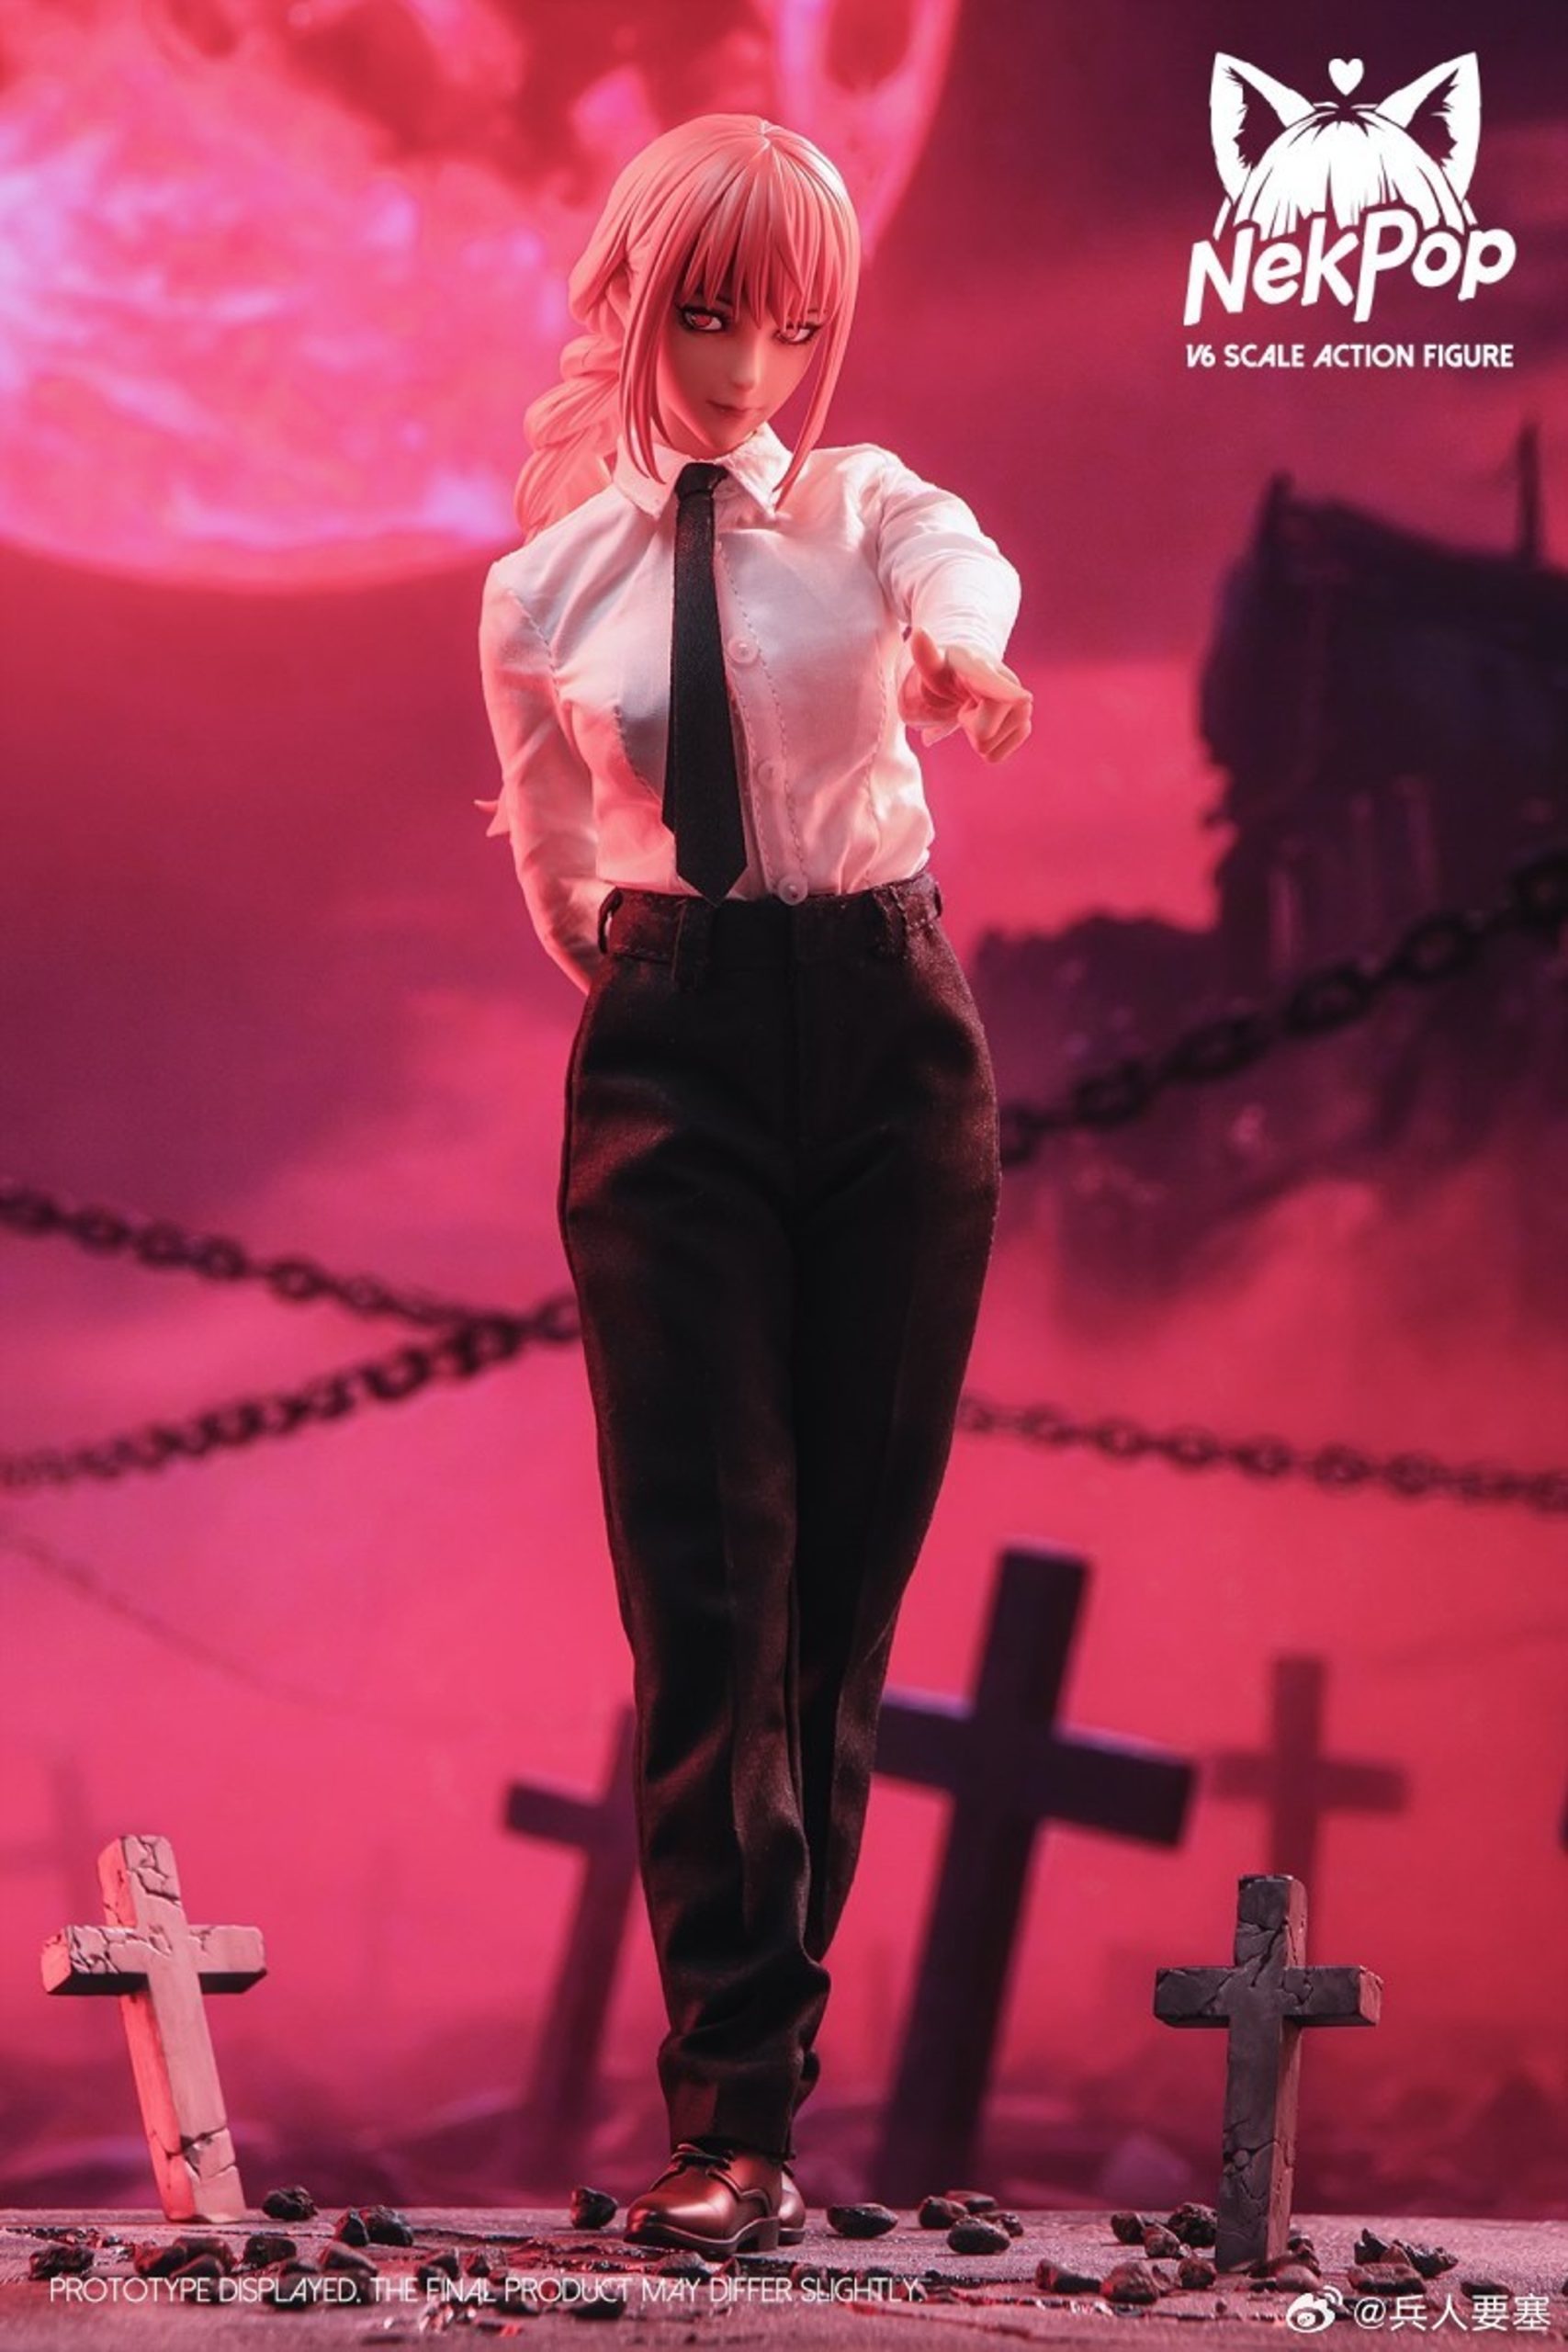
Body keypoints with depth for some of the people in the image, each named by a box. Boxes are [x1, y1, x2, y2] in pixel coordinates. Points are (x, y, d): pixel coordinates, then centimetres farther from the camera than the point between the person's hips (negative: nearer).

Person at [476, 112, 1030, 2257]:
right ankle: (731, 2116, -9)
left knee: (850, 1576, 4)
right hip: (670, 1065, -1)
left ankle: (766, 2053, 16)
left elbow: (969, 567, -22)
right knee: (709, 1581, -10)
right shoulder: (544, 594, 6)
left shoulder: (866, 509, 4)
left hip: (894, 1049, 1)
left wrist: (959, 644, -43)